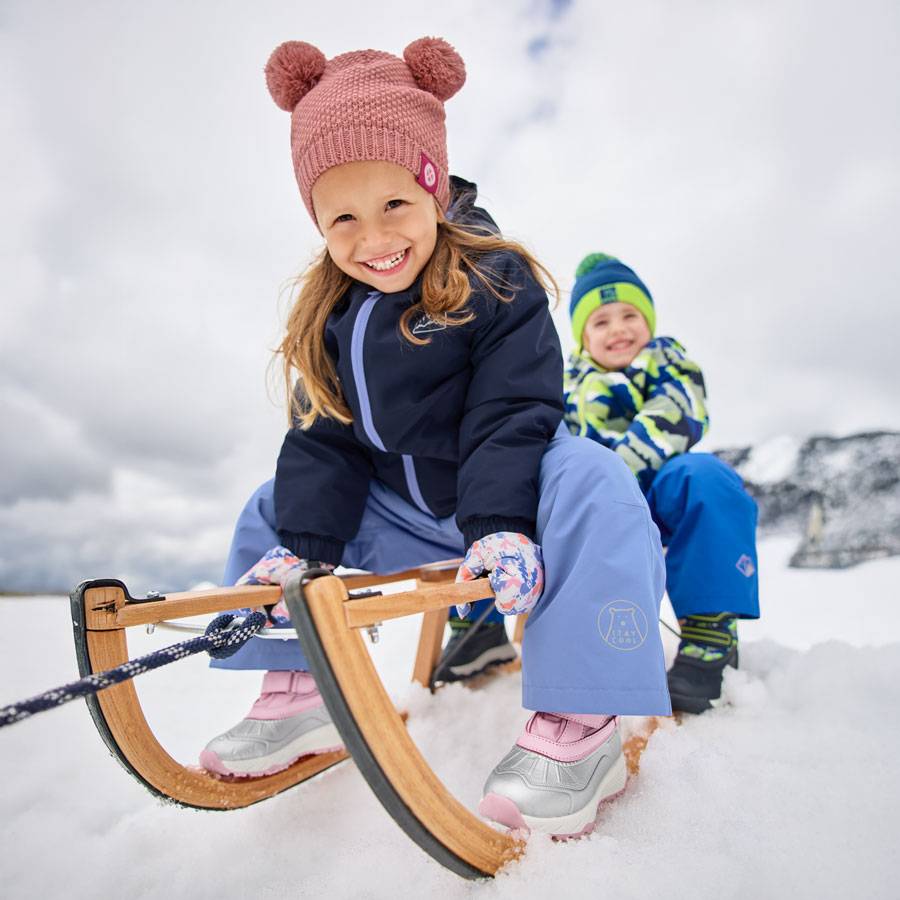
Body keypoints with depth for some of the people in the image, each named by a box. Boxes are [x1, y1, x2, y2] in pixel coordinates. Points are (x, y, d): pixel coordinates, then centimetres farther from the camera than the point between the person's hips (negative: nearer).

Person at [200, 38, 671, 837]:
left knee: (590, 481, -36)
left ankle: (578, 725, -31)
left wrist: (502, 525, -34)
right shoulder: (328, 319, 1)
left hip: (502, 504, -5)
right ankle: (296, 697, 10)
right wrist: (302, 545, -12)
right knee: (272, 509, 6)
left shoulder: (495, 284, -14)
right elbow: (324, 440, -2)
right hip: (405, 520, 6)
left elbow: (511, 416, -21)